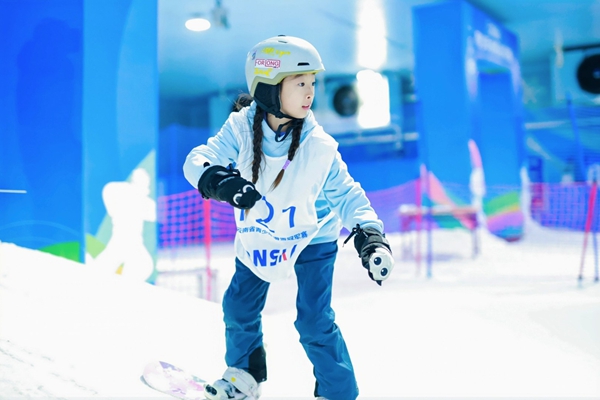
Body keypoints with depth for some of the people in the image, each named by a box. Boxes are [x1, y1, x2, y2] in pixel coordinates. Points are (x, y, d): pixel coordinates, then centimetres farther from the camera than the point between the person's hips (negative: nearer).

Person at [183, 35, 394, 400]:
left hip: (312, 237, -3)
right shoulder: (241, 129, -20)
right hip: (257, 237, 3)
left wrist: (369, 233, -30)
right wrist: (217, 179, -47)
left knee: (314, 321, -11)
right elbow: (198, 161, -24)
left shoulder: (318, 146, -22)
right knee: (239, 307, 14)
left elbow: (345, 193, -15)